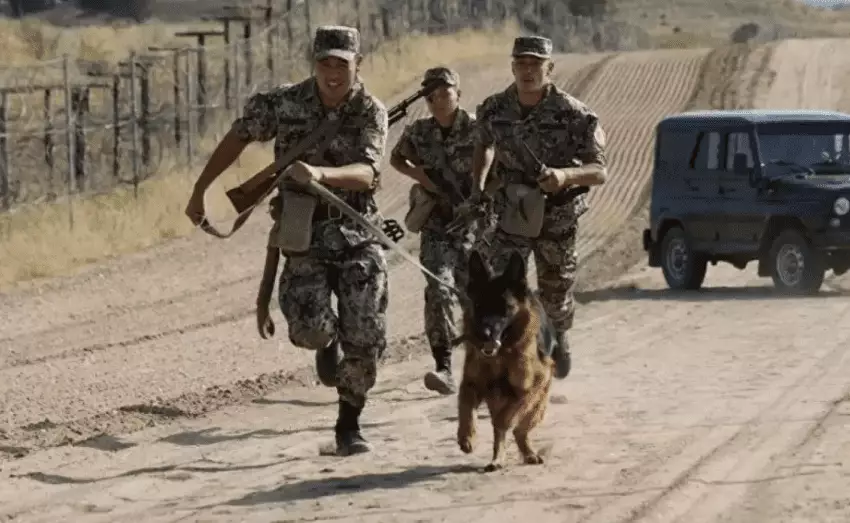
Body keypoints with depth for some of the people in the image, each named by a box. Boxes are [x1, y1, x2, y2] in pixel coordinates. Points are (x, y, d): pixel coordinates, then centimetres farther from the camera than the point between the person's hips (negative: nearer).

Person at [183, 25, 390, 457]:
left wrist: (320, 173, -44)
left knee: (365, 338, -7)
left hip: (357, 234, 0)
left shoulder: (370, 113, -9)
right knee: (310, 327, -19)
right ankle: (328, 343, 21)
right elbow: (240, 136, 10)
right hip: (304, 235, 0)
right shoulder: (284, 104, -6)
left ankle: (349, 426, 15)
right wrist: (200, 190, 11)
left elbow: (366, 173, -24)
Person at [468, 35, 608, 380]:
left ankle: (558, 338, 48)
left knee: (555, 293, 16)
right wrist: (478, 187, 3)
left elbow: (600, 171, -18)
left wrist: (565, 175, -37)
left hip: (557, 219, -1)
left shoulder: (573, 115, -17)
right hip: (511, 215, 1)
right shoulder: (494, 109, -7)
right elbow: (484, 145, 16)